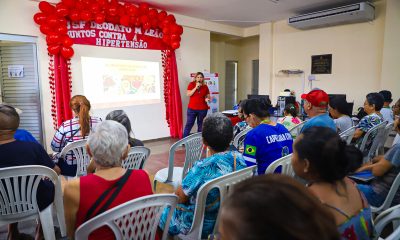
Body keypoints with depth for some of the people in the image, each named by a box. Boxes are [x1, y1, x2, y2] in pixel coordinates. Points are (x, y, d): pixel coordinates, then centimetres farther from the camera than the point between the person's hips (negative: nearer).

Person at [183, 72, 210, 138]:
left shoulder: (205, 86, 5)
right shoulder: (191, 84, 0)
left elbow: (208, 96, 13)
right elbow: (188, 94, -10)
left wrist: (207, 99, -10)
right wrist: (196, 87, -16)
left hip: (203, 109, 2)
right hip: (192, 108, -2)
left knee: (200, 125, 8)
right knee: (189, 124, -1)